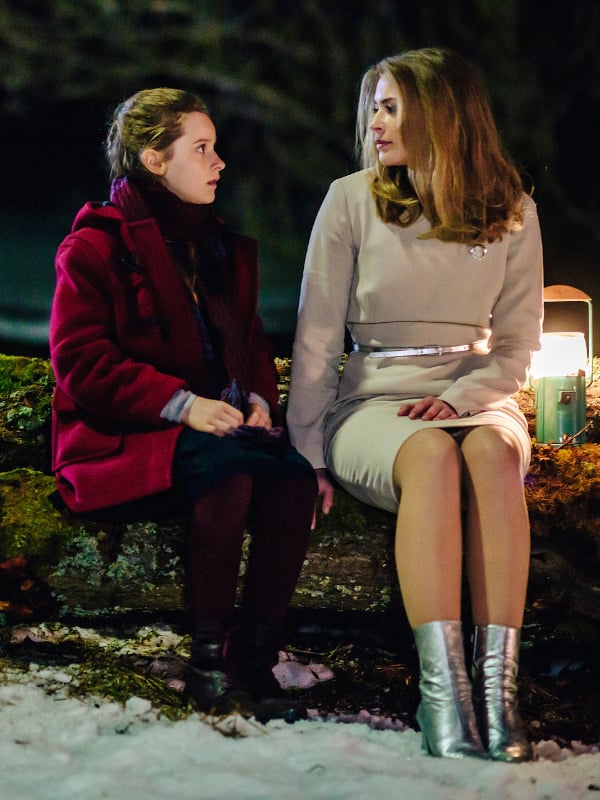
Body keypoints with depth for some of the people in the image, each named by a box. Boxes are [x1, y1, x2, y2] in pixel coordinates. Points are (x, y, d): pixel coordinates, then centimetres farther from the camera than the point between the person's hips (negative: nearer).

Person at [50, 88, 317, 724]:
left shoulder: (227, 249, 23)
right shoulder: (96, 246, 1)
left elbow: (253, 347, 25)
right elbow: (82, 364, -9)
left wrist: (257, 399, 0)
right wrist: (182, 404, -21)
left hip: (222, 428, 6)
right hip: (120, 438, -6)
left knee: (294, 476, -28)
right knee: (227, 472, -37)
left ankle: (254, 660, -23)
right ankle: (209, 661, -25)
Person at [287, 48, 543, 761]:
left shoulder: (511, 212, 6)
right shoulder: (352, 200, 2)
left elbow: (515, 345, 7)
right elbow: (316, 338, 1)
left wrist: (460, 399, -13)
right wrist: (307, 454, -7)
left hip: (473, 396, 1)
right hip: (372, 402, -1)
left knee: (493, 451, -36)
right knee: (432, 455, -37)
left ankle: (497, 682, -41)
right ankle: (442, 688, -43)